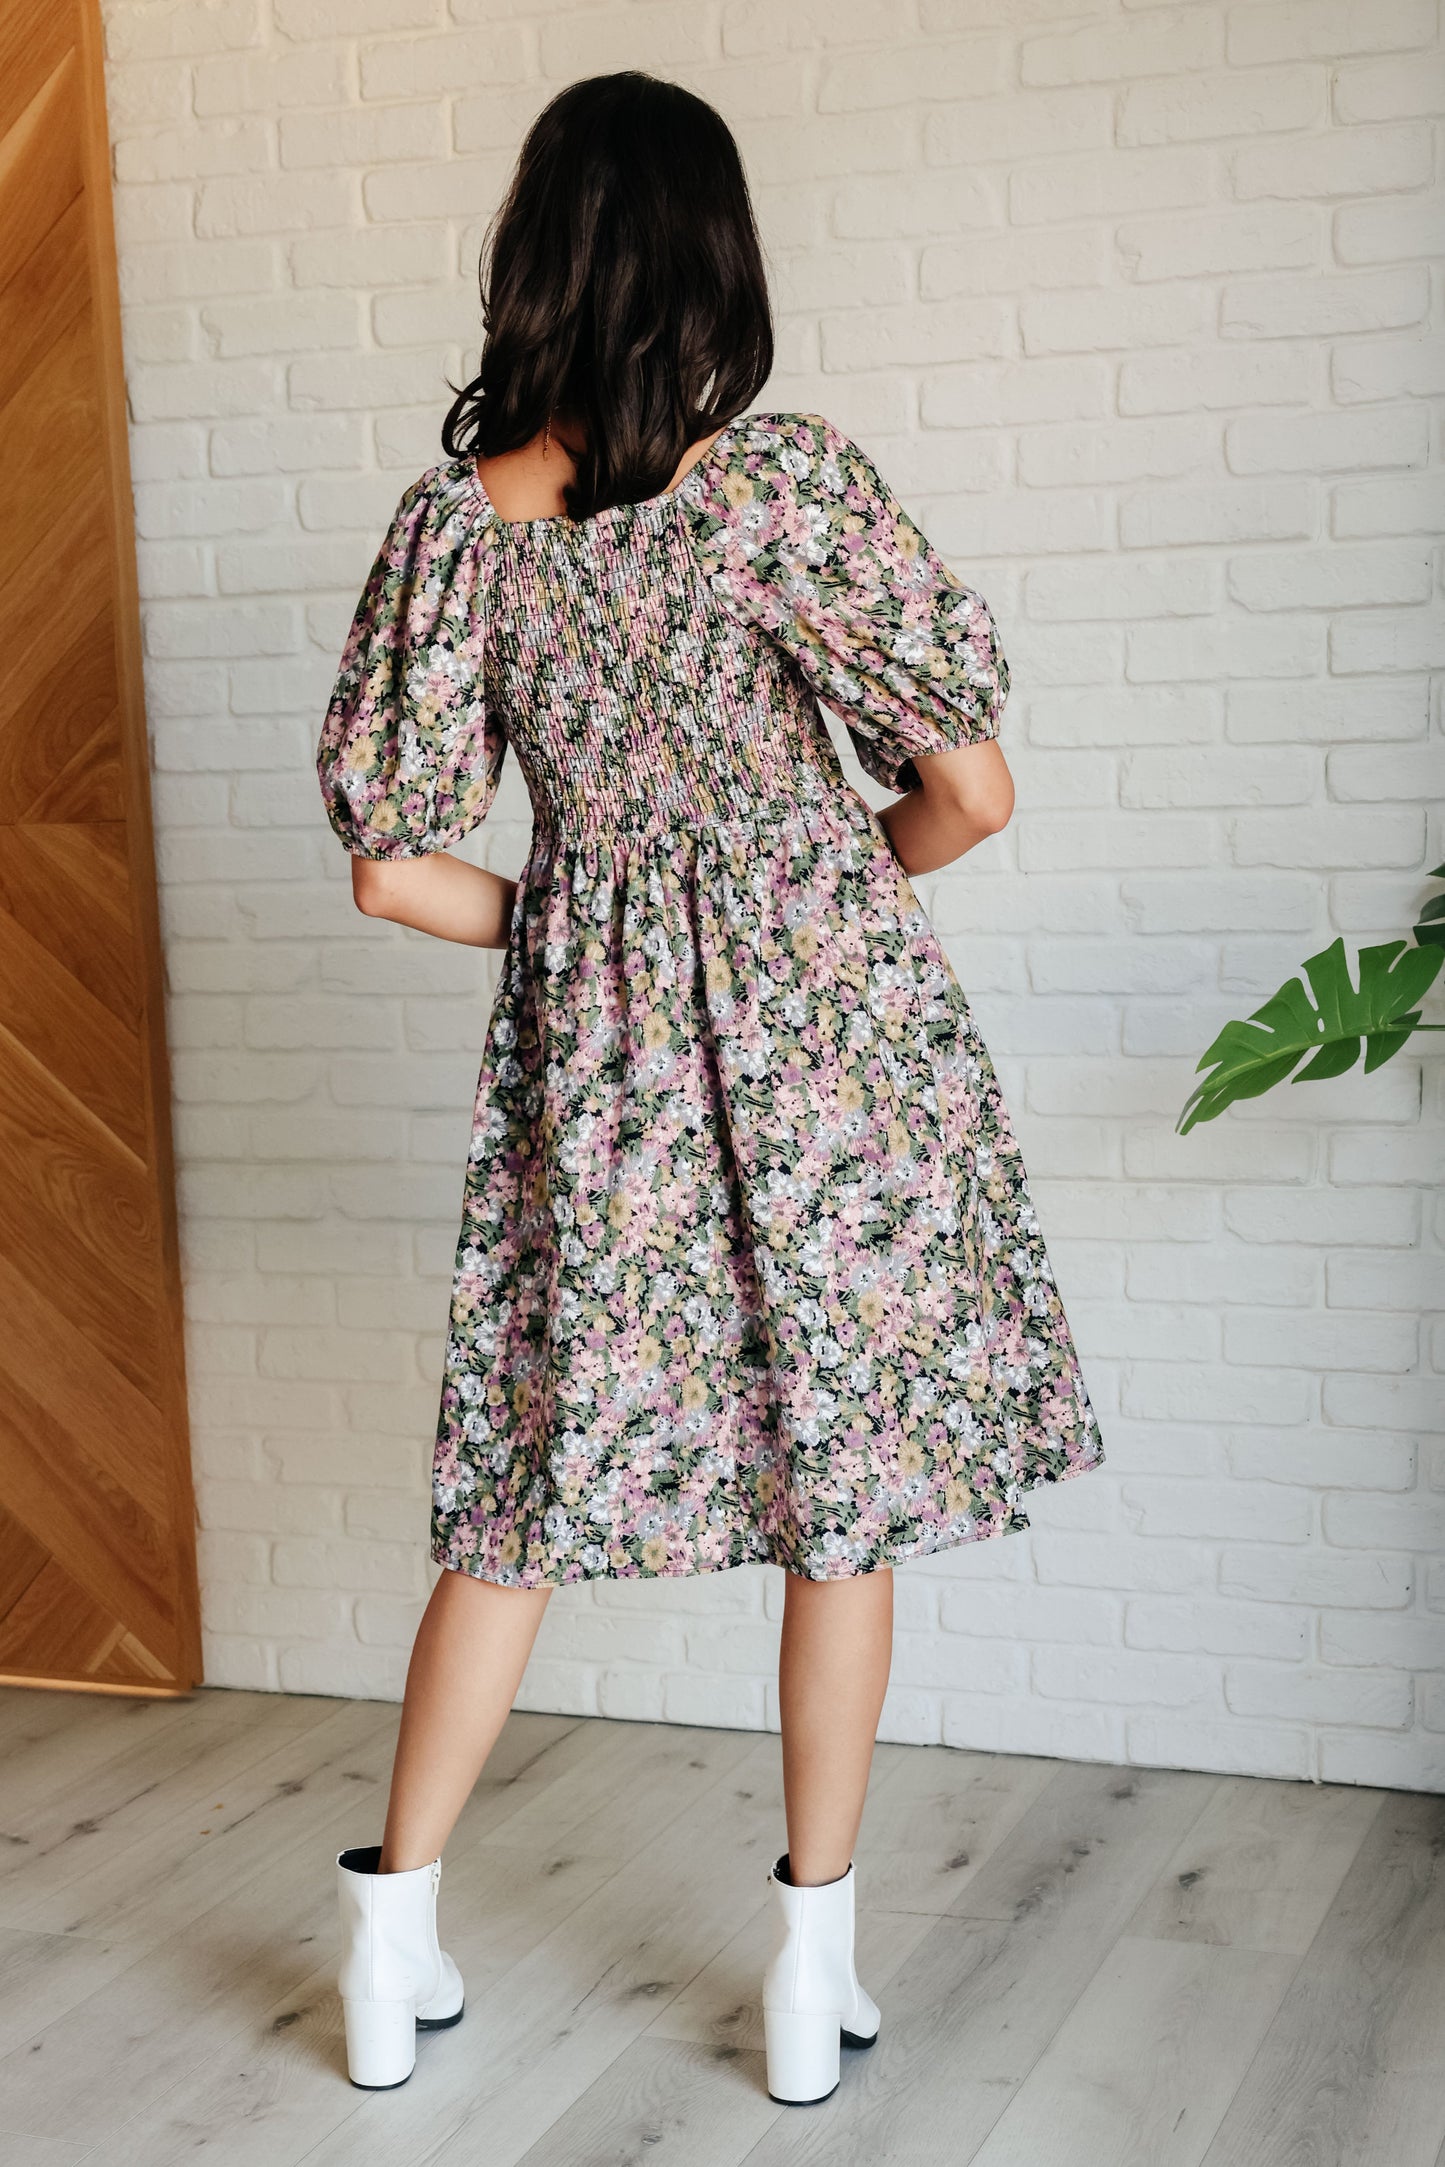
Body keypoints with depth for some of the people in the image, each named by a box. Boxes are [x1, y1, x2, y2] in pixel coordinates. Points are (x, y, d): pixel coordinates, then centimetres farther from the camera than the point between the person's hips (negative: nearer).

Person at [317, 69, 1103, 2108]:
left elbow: (392, 864, -2)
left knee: (539, 1475, 15)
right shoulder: (789, 480, -12)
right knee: (847, 1483, 10)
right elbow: (969, 789, -11)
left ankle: (395, 1932, 23)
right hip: (822, 1017, -3)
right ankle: (816, 1960, 20)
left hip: (587, 1029, 3)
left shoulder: (456, 516, -3)